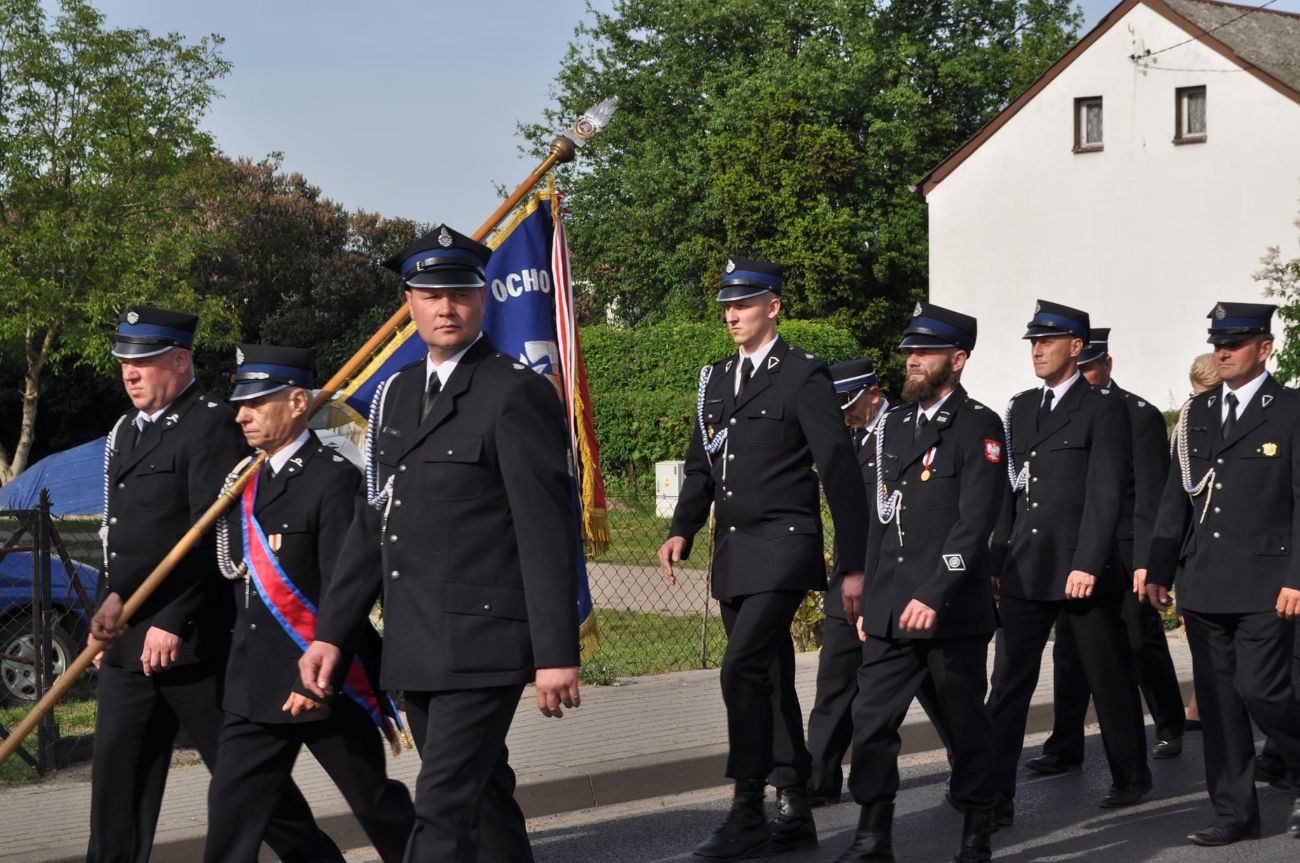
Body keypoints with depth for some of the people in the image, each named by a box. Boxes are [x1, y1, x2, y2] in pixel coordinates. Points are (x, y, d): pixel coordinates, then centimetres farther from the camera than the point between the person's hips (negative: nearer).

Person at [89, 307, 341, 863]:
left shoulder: (211, 426, -11)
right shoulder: (126, 431, 17)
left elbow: (212, 538, -17)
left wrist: (173, 622, -19)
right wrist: (114, 599, 7)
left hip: (194, 642, -8)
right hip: (129, 641, 8)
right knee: (117, 772, 7)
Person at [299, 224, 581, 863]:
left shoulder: (518, 393, -8)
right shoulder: (395, 395, 14)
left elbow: (548, 531, -12)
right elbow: (373, 523, 16)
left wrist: (557, 654, -16)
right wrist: (330, 633, 12)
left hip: (481, 643, -7)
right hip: (416, 649, 7)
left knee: (444, 809, -11)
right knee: (482, 798, 17)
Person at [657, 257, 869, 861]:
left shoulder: (804, 376, -6)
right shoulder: (716, 379, 15)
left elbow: (839, 472, -9)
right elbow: (700, 467, 19)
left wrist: (854, 564, -11)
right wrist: (681, 531, 2)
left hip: (783, 546, -7)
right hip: (733, 555, 7)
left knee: (742, 669, -18)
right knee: (769, 680, 12)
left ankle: (748, 814, -12)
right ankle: (795, 811, 20)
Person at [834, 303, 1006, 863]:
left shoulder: (979, 428, -7)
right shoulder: (893, 426, 15)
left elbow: (974, 523, -15)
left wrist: (933, 595, -21)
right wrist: (868, 598, 16)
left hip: (954, 610, -6)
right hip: (890, 609, 6)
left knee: (965, 723, 5)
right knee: (871, 720, 2)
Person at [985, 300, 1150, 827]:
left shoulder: (1102, 411, -4)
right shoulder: (1021, 409, 14)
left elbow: (1105, 493, -11)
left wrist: (1087, 564, -18)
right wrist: (1001, 556, 10)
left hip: (1084, 571, -5)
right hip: (1026, 571, 5)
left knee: (1109, 680, 8)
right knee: (1008, 683, -1)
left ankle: (1131, 778, 25)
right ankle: (995, 798, -2)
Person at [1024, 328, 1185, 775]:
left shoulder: (1140, 416, -6)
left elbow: (1151, 496, -10)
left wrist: (1146, 562, -15)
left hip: (1124, 553, -4)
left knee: (1144, 646, 8)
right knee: (1070, 650, 3)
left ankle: (1170, 730, 26)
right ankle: (1065, 747, 7)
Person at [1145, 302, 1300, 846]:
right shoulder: (1198, 413, 13)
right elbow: (1176, 496, 14)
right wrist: (1159, 569, 9)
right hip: (1205, 584, 5)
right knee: (1217, 699, 6)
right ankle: (1234, 813, 14)